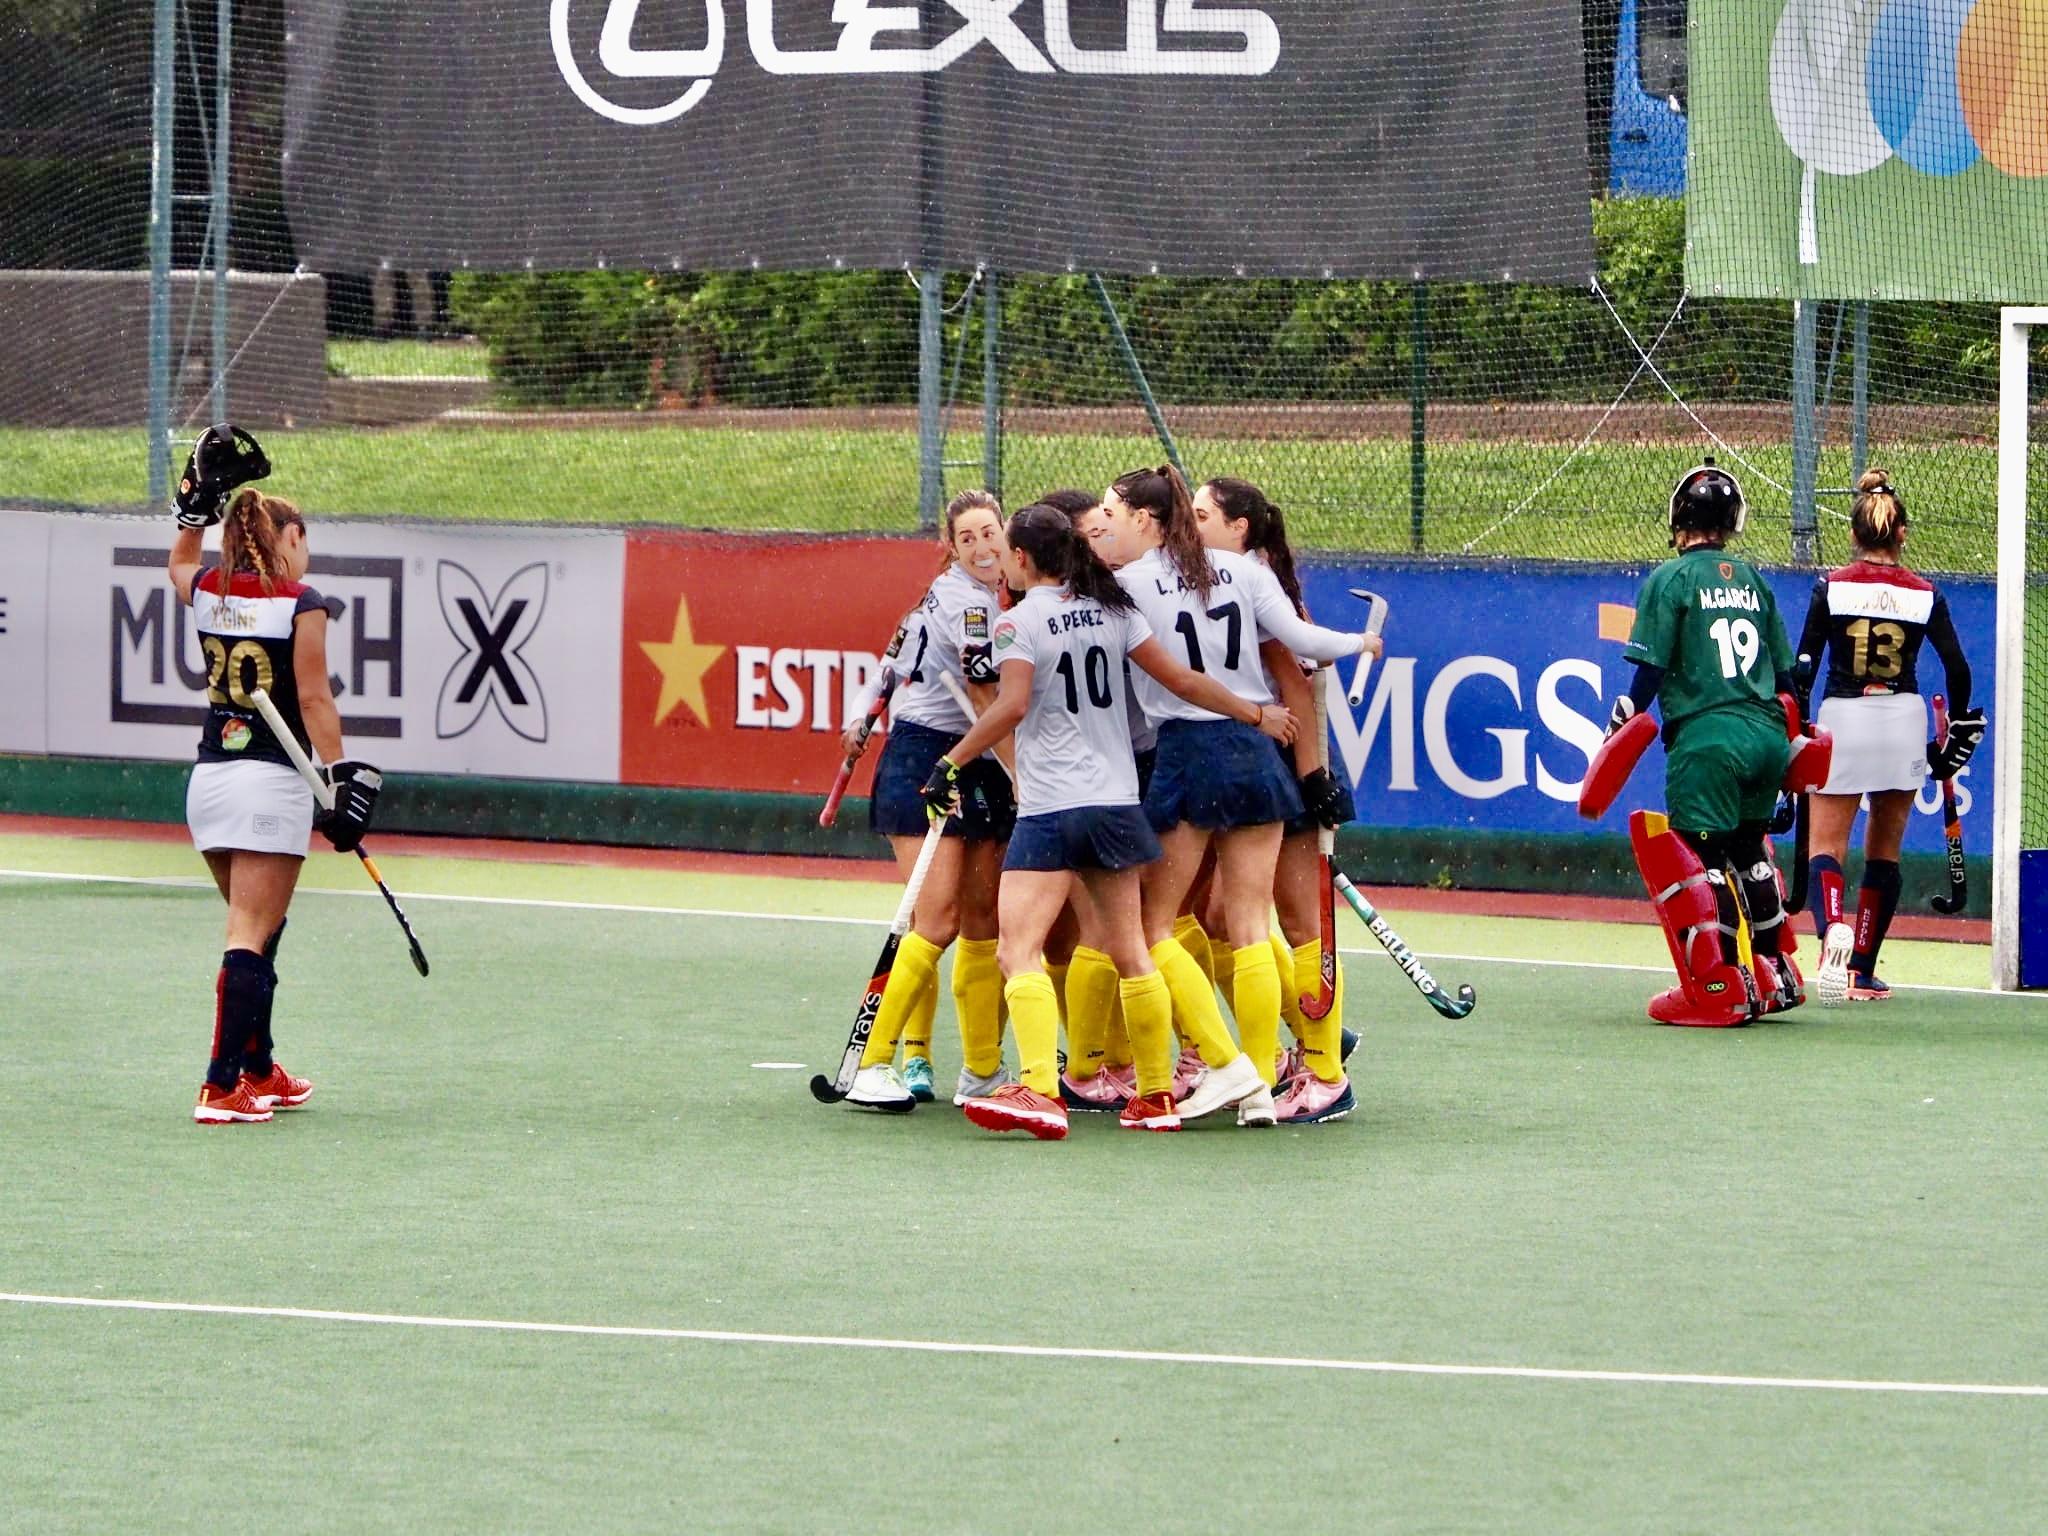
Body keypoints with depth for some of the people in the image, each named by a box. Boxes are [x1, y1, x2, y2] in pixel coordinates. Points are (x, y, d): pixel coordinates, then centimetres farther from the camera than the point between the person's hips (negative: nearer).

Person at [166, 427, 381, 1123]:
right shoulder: (300, 603, -8)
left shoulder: (208, 592, 7)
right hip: (272, 782, -6)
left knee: (255, 930, 21)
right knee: (250, 940, -9)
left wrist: (198, 503, 30)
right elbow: (314, 701, -12)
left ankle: (259, 1071, 30)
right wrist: (341, 778, -10)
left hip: (209, 777, 6)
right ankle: (221, 1087, -15)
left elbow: (180, 561, 33)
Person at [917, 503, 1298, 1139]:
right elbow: (1182, 680, 10)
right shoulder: (1114, 609, 8)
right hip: (1117, 800, 7)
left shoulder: (1019, 621, -8)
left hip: (1050, 809, -7)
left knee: (1019, 951, -14)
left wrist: (951, 764, -13)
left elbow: (1011, 707, -20)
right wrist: (1256, 714, 20)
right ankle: (1157, 1096, 22)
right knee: (1129, 954, 16)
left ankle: (1038, 1091, -30)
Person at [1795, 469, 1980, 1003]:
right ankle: (1862, 971, 11)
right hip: (1903, 720, 2)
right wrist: (1958, 730, 13)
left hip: (1843, 719, -2)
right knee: (1884, 853, 13)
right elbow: (1958, 668, -2)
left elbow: (1802, 667, -4)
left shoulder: (1831, 588, -3)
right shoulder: (1923, 594, 1)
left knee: (1824, 847, 0)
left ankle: (1833, 927, -31)